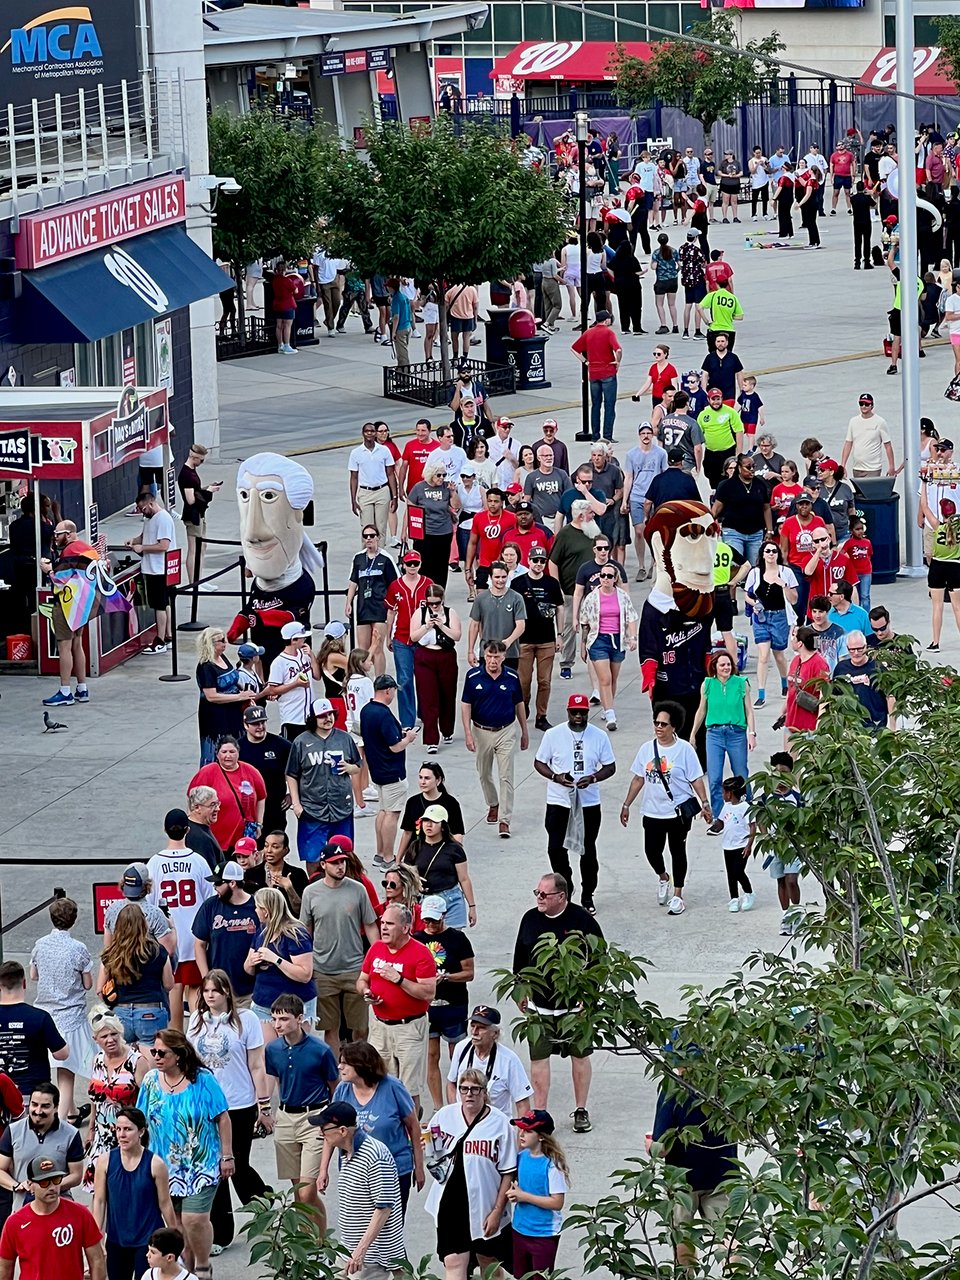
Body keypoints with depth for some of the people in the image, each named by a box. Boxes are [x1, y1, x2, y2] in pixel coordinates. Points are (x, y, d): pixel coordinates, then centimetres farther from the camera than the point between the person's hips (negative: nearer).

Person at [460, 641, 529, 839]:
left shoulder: (512, 678, -8)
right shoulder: (473, 676, -10)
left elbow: (519, 704, 4)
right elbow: (466, 705, -5)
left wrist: (524, 732, 10)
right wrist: (468, 733, -12)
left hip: (506, 731, -1)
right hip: (481, 731, 1)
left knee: (506, 776, -7)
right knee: (484, 774, 17)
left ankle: (504, 820, -6)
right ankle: (493, 804, 43)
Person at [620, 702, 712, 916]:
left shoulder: (684, 749, -8)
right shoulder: (647, 749, 3)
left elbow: (696, 780, -6)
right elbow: (638, 779, 10)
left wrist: (705, 804, -11)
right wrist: (626, 805, 10)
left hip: (679, 811, -4)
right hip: (652, 811, 4)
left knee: (677, 851, 5)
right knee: (651, 850, 4)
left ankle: (677, 896, 15)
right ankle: (663, 878, 36)